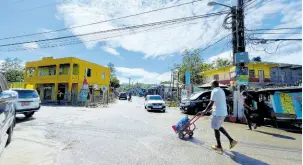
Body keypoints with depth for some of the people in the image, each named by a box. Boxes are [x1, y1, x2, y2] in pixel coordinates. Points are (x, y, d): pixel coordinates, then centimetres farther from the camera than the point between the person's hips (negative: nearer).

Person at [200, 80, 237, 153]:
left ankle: (219, 146, 16)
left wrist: (205, 111, -9)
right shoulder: (221, 90, 15)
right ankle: (231, 140, 20)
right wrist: (210, 109, 25)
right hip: (223, 112, 9)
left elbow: (211, 103, -20)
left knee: (216, 129, 5)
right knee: (219, 127, 23)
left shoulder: (215, 91, -15)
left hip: (218, 113, -9)